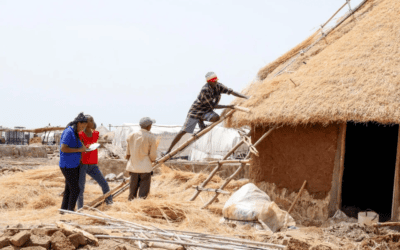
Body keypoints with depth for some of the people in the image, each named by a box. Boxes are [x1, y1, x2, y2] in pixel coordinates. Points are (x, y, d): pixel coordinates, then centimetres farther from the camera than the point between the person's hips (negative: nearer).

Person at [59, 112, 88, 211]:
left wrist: (82, 148, 7)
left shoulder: (74, 133, 13)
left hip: (74, 165, 9)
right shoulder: (69, 132, -17)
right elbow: (63, 148, -25)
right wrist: (79, 150, -20)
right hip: (68, 166, -9)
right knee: (75, 190, -5)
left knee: (68, 189, 12)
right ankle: (70, 211, 3)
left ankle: (64, 209, 18)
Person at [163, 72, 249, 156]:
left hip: (206, 111, 5)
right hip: (196, 110, -5)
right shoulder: (205, 90, -28)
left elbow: (231, 92, -8)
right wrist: (227, 106, -29)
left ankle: (201, 120, 2)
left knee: (216, 118, -30)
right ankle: (169, 150, 2)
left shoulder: (218, 86, -8)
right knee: (183, 131, -7)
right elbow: (213, 106, -26)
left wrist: (246, 97, -14)